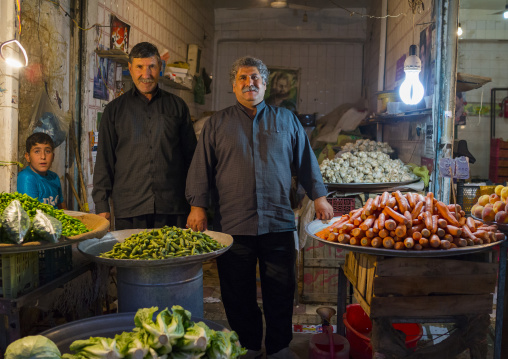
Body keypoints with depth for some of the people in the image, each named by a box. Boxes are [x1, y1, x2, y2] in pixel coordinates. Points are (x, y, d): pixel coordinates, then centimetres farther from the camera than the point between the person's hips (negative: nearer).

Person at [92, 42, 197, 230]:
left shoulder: (177, 106, 11)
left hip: (173, 208, 0)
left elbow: (191, 156, 12)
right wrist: (102, 205, 2)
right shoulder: (114, 109, 11)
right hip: (128, 209, 0)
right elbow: (104, 160, 10)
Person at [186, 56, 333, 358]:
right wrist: (198, 206, -2)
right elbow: (201, 167, 6)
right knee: (238, 294, 8)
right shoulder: (217, 124, 10)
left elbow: (306, 161, 15)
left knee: (281, 291, 7)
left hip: (278, 222, 1)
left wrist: (319, 196, 10)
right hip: (232, 223, 0)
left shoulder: (286, 119, 13)